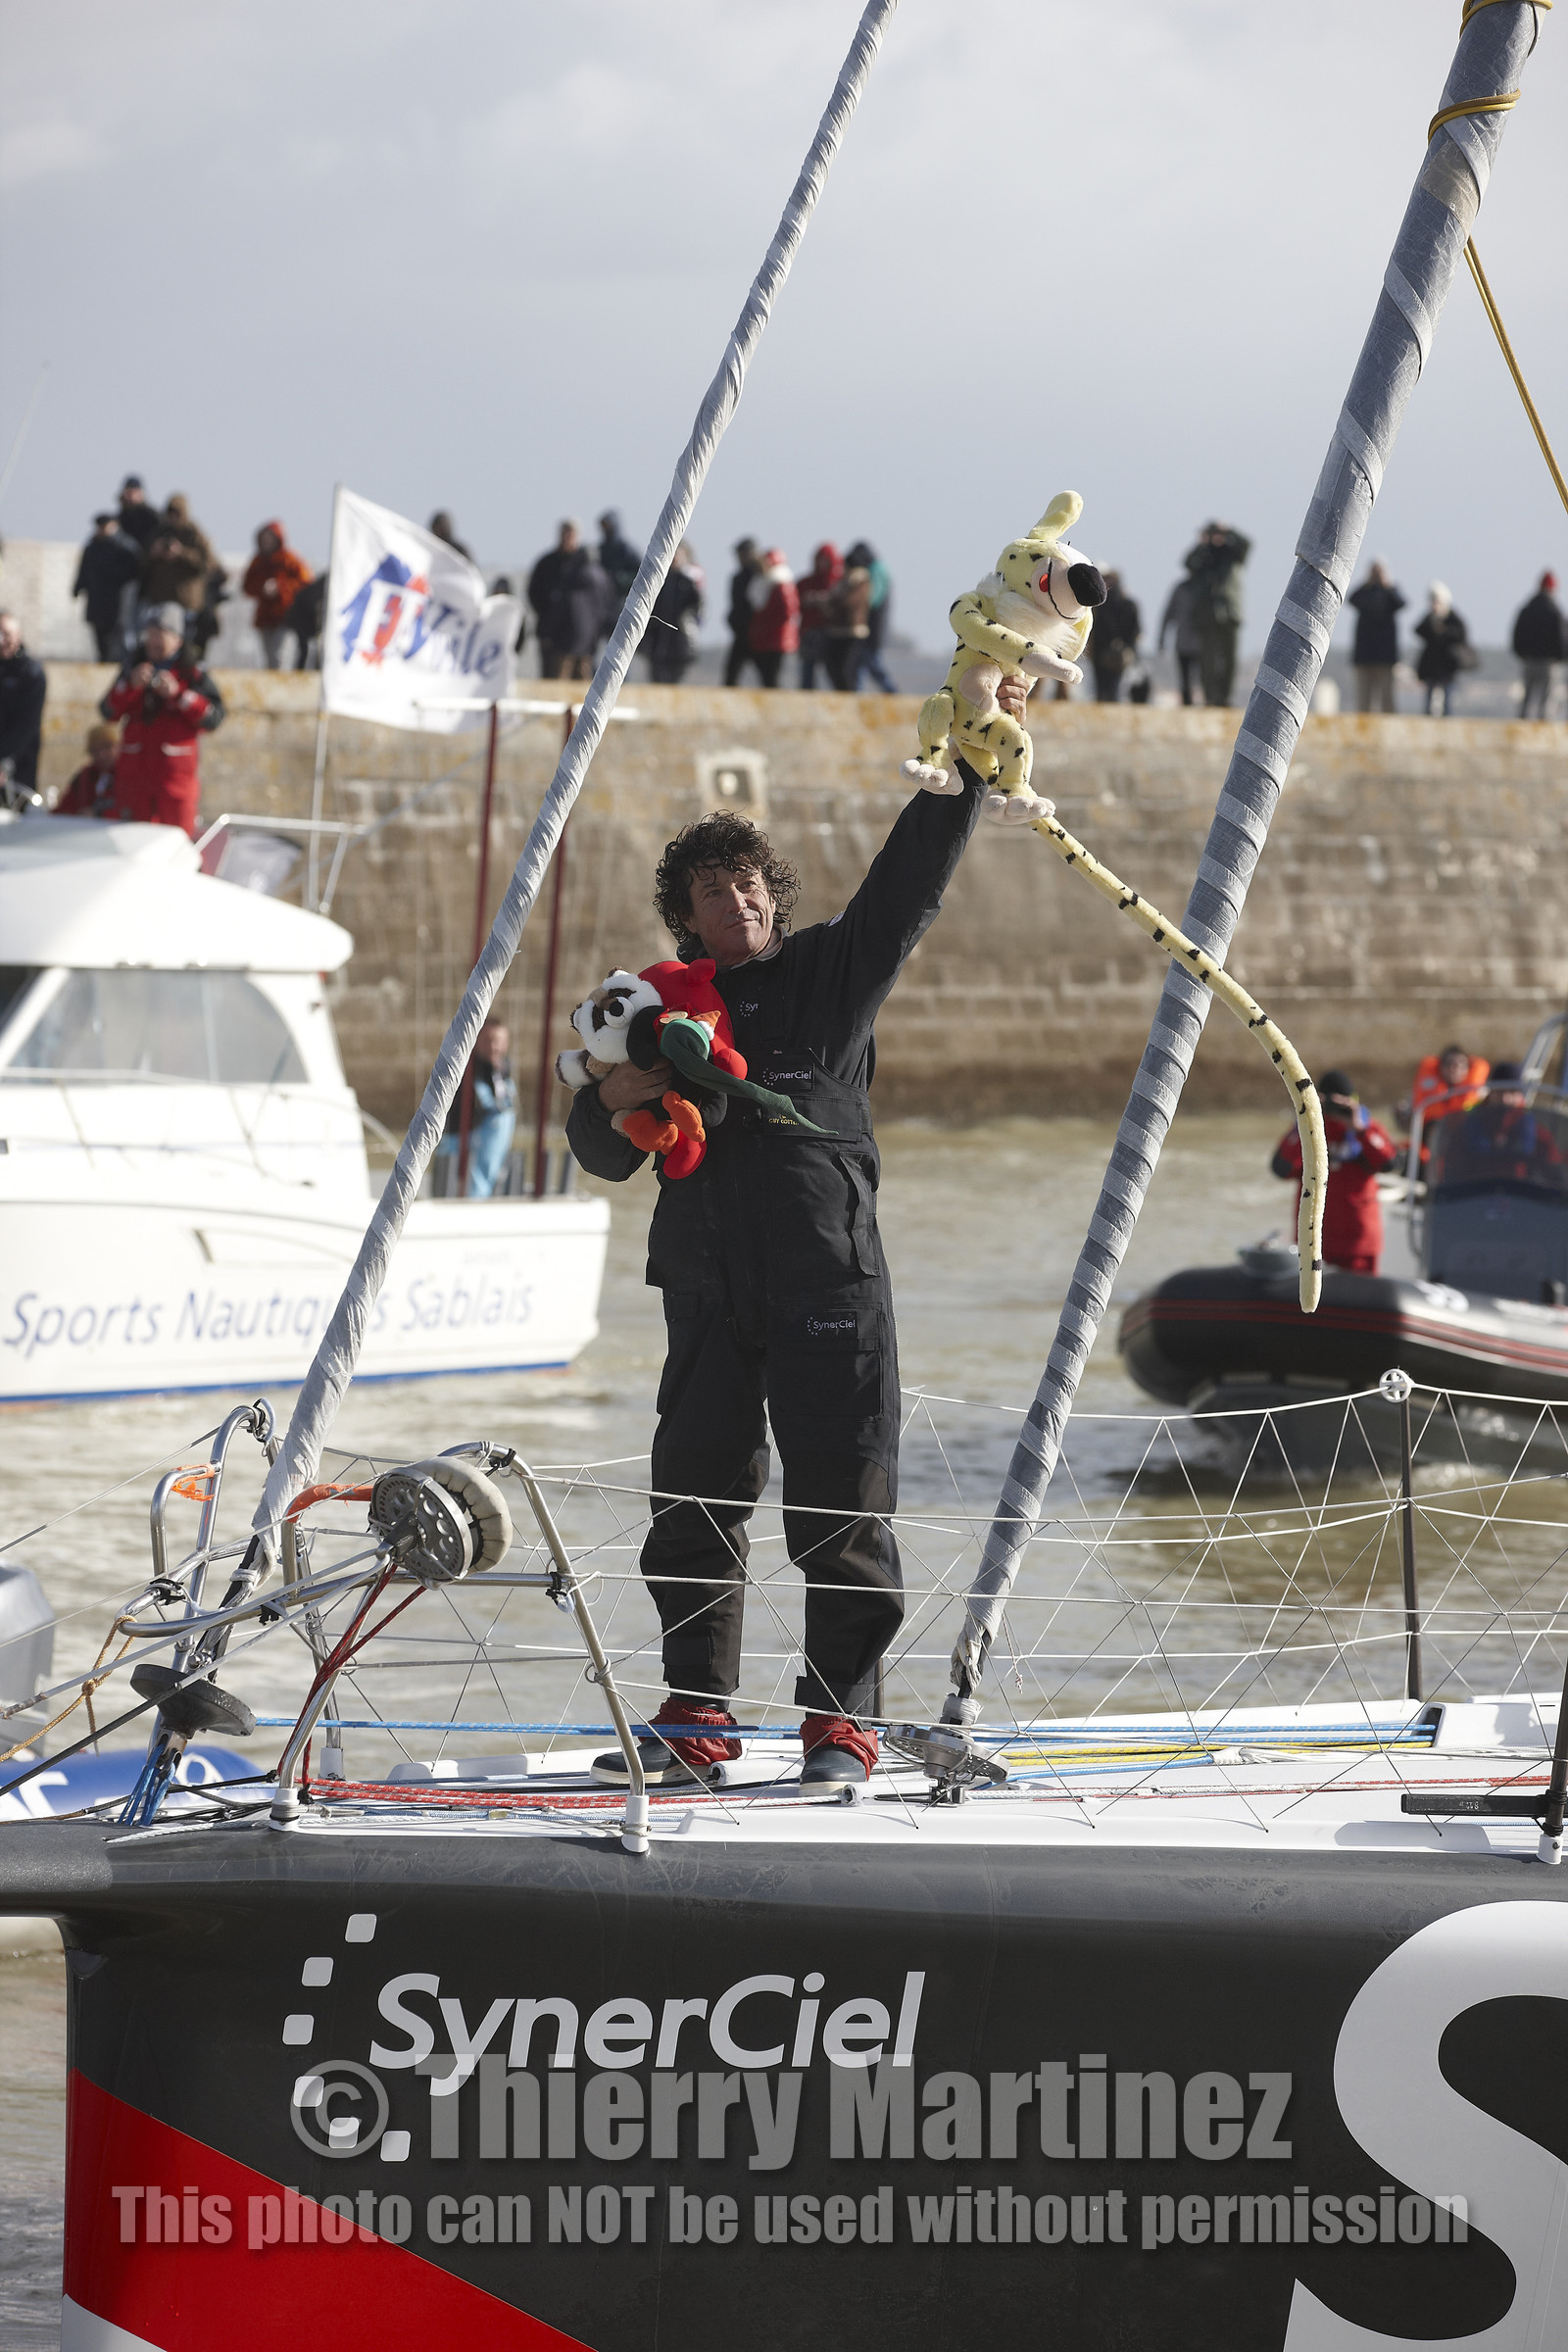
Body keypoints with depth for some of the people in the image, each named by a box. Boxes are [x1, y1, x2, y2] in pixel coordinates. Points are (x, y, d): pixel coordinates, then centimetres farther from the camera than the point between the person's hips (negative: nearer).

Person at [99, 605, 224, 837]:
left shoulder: (191, 673, 0)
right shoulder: (134, 668, 11)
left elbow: (214, 718, -10)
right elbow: (108, 711, 3)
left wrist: (178, 694, -17)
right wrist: (131, 685, -12)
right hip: (136, 770, 4)